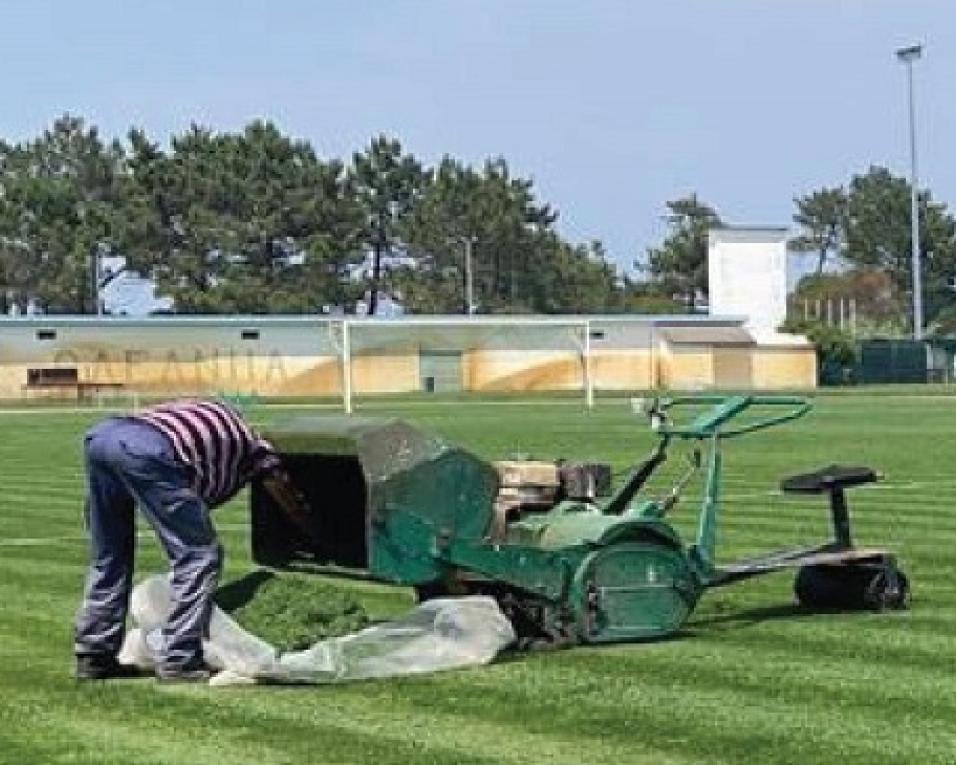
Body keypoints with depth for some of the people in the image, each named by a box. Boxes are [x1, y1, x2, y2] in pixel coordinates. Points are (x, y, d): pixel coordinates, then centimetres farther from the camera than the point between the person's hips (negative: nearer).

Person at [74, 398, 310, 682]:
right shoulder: (254, 444, 26)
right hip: (148, 450, -7)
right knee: (199, 556, 4)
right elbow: (292, 503, 36)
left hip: (100, 437, 7)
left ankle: (93, 657, 23)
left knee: (108, 558, 20)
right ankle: (180, 661, 2)